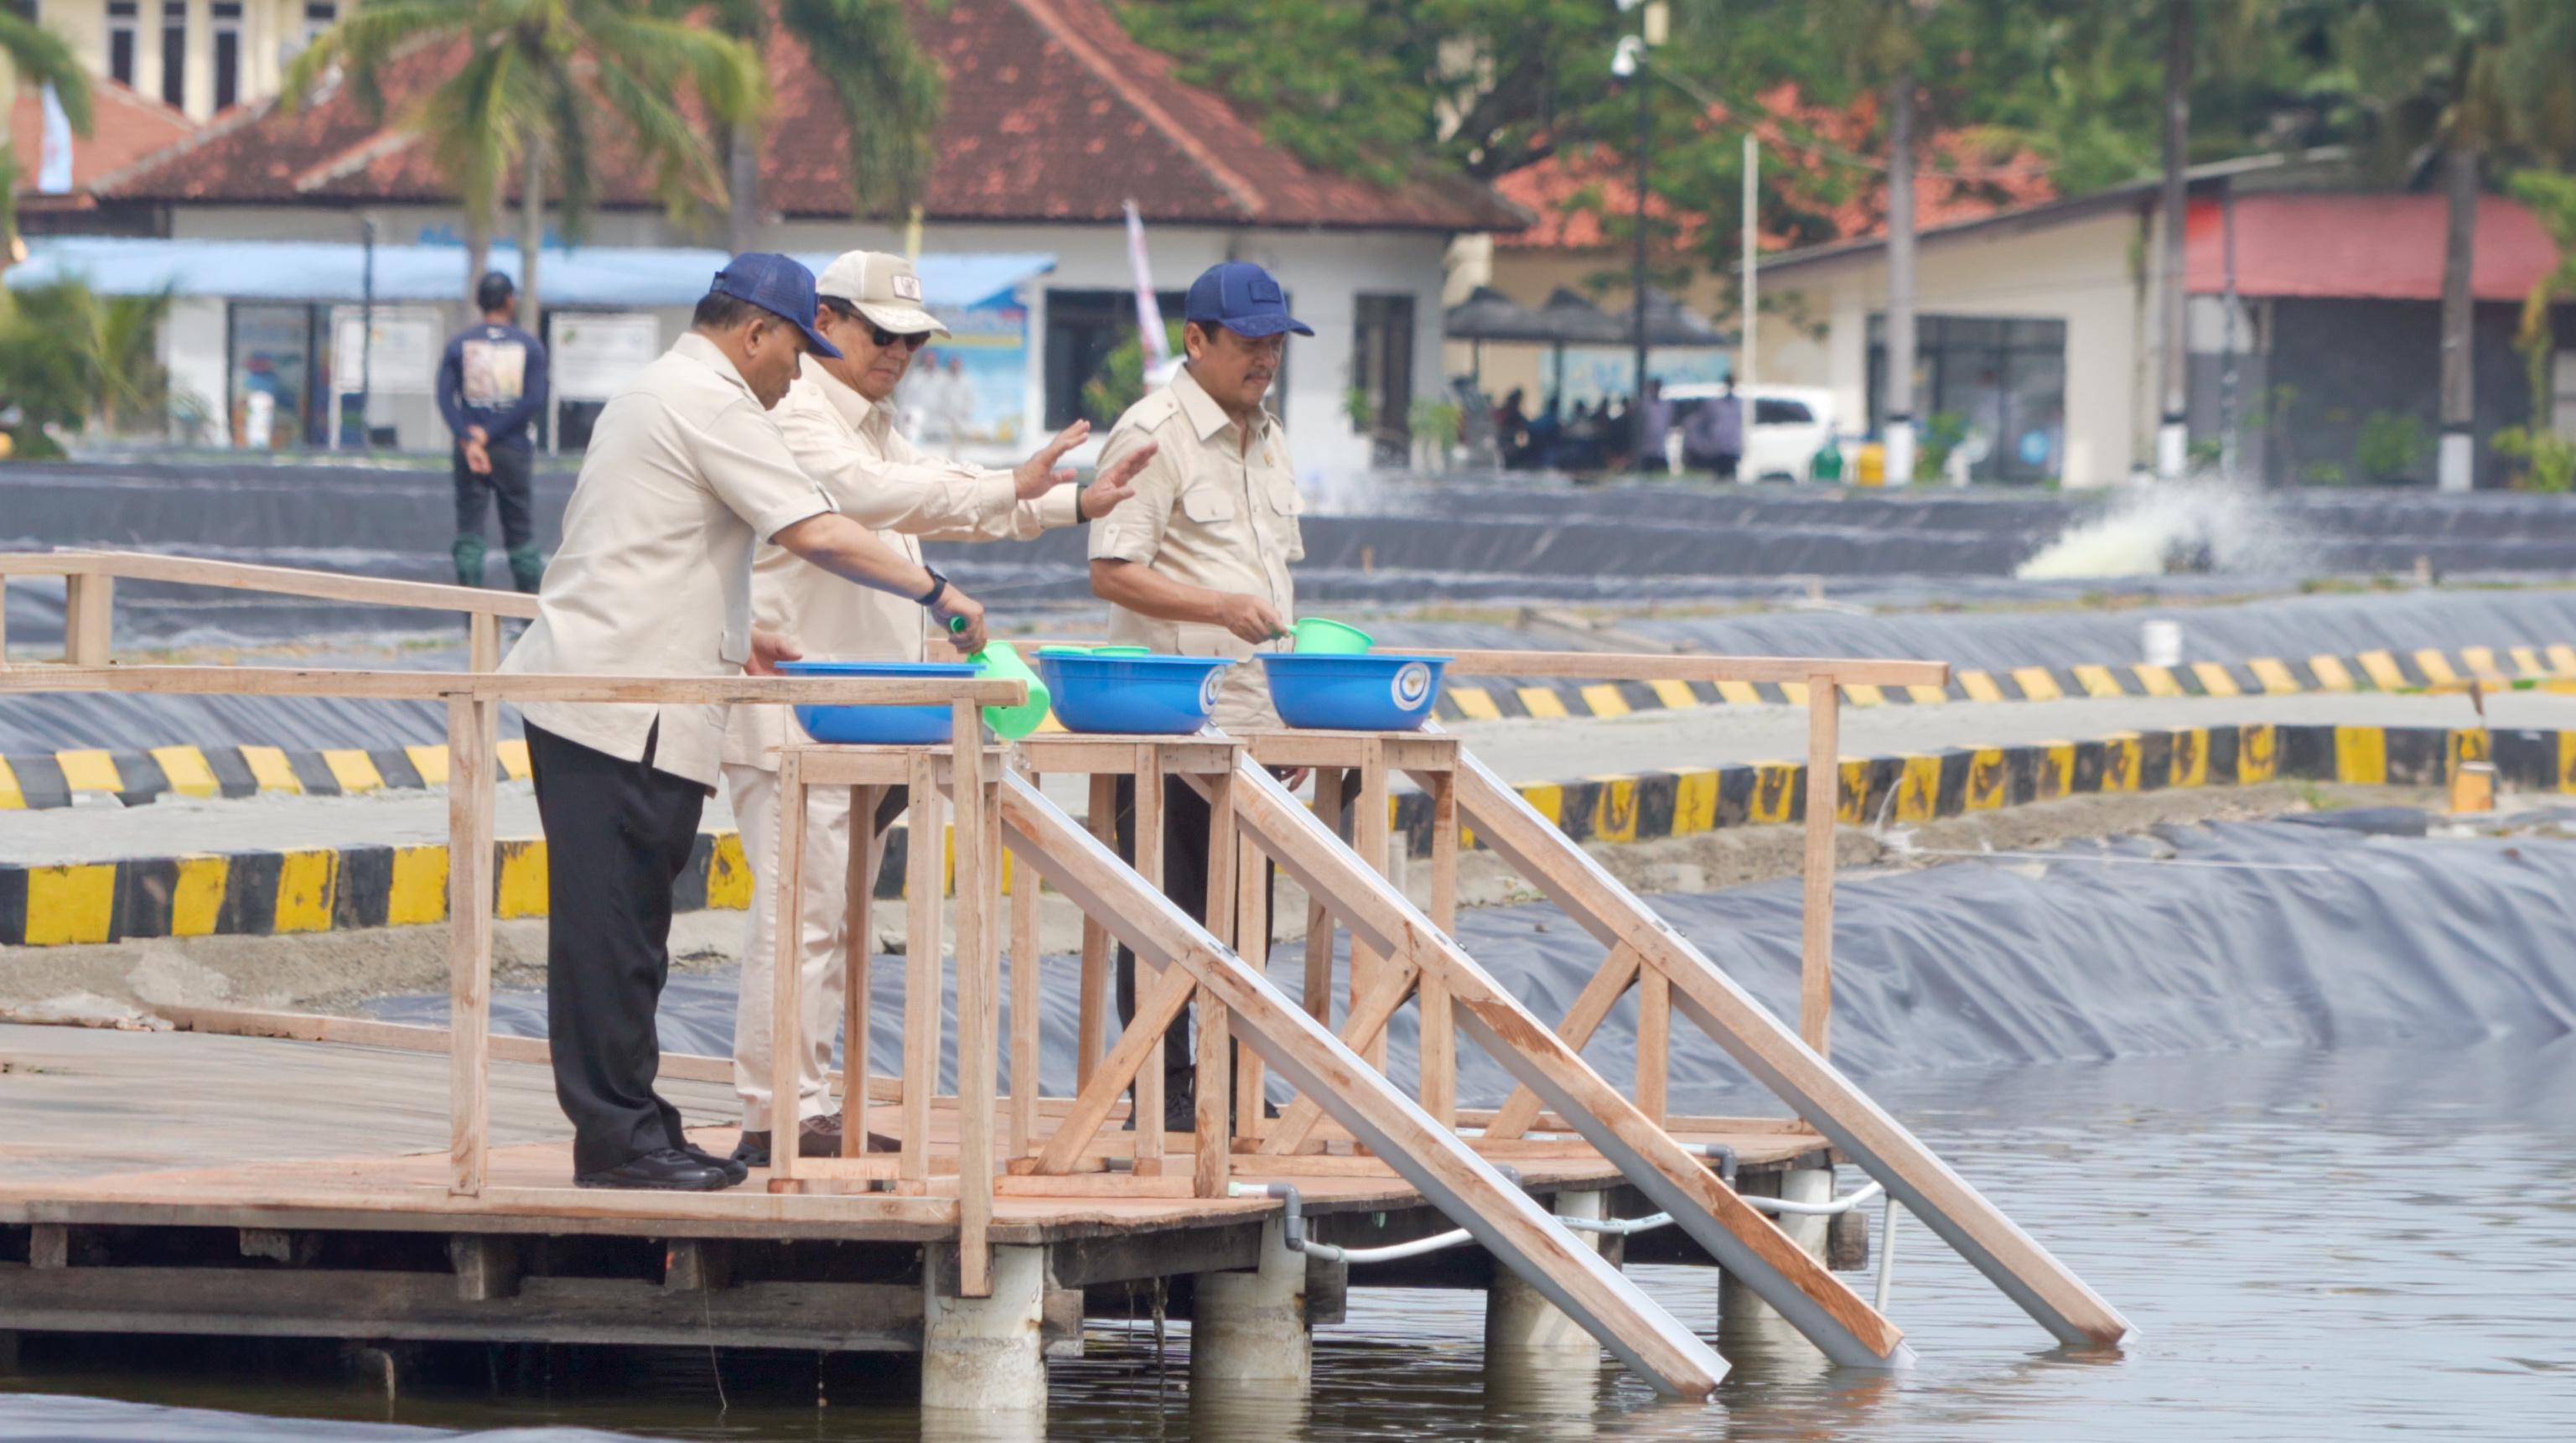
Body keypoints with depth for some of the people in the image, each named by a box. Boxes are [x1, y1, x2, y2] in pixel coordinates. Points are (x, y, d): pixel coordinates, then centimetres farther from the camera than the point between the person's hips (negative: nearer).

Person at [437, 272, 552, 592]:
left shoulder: (460, 344, 2)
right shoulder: (529, 346, 0)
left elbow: (445, 397, -9)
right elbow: (534, 402, -9)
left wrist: (468, 441, -15)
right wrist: (489, 434, -10)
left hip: (469, 447, 0)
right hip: (513, 450, 0)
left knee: (469, 529, 3)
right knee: (520, 529, 8)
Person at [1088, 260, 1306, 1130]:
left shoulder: (1266, 440, 18)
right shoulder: (1152, 435, -8)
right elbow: (1112, 573, -14)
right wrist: (1220, 608, -24)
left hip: (1255, 721, 8)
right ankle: (1164, 1089, -1)